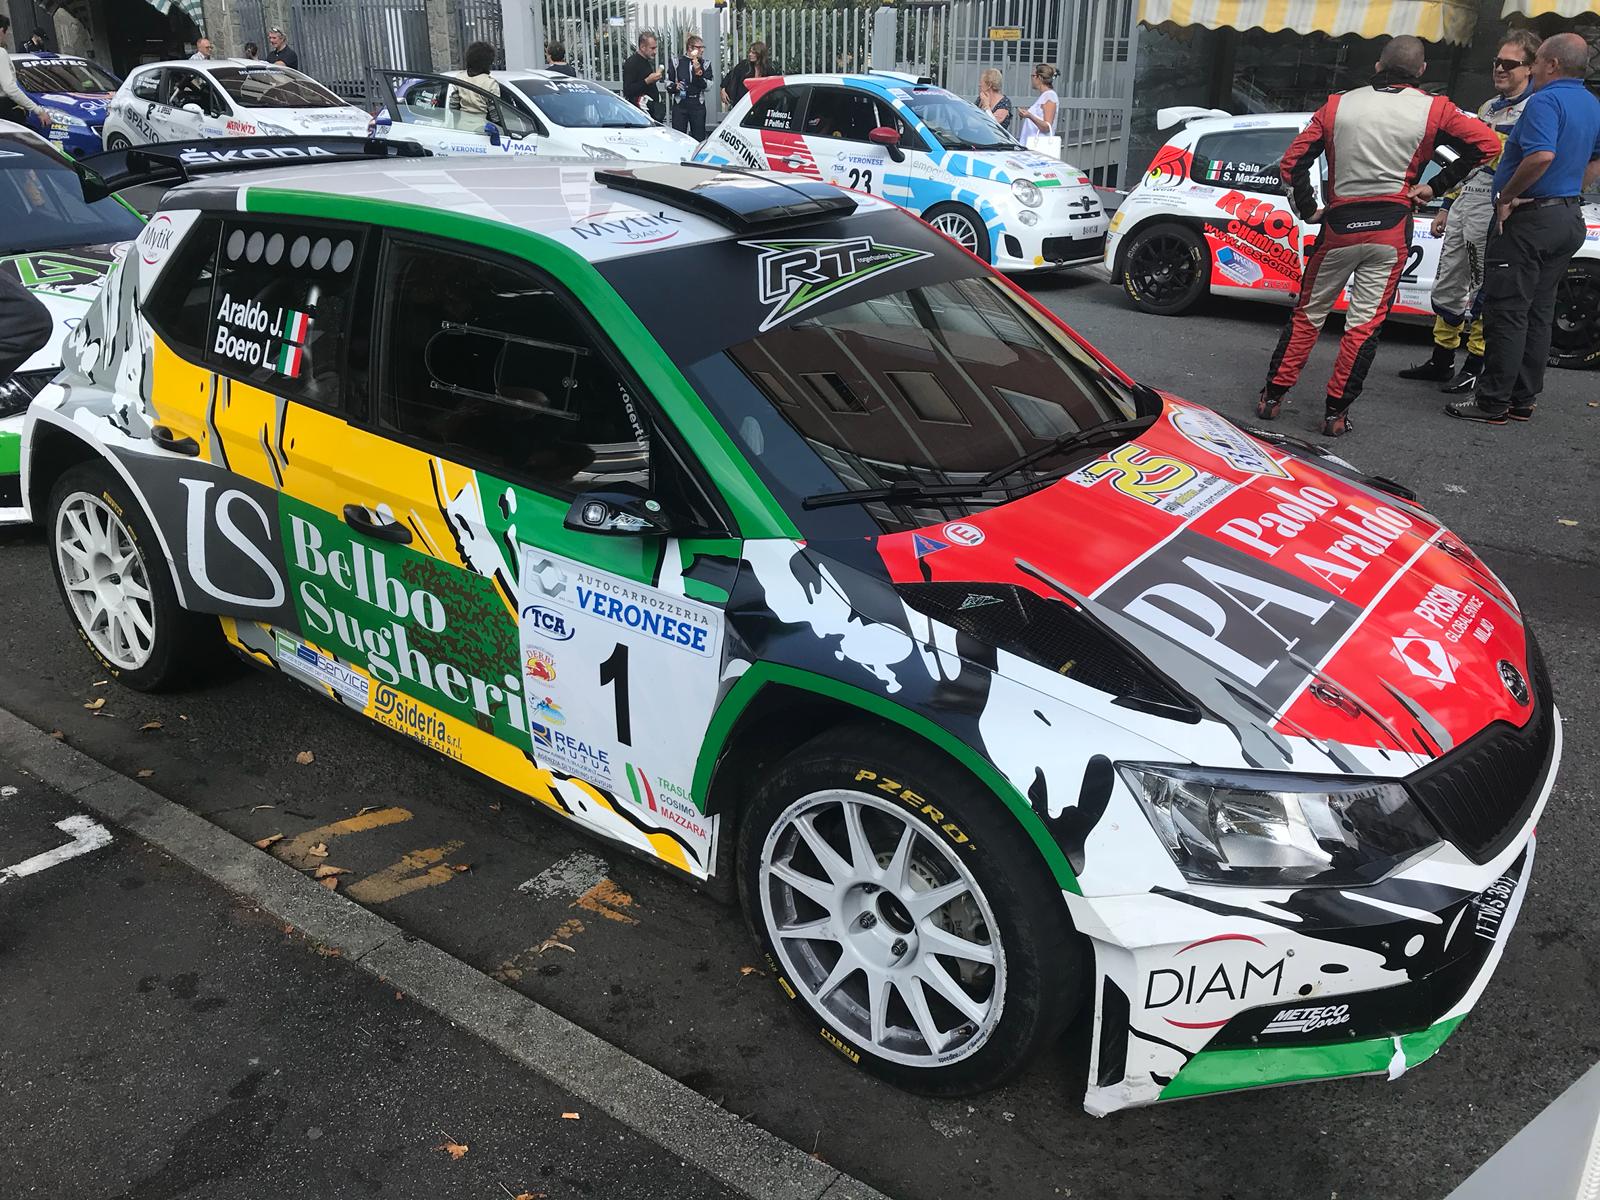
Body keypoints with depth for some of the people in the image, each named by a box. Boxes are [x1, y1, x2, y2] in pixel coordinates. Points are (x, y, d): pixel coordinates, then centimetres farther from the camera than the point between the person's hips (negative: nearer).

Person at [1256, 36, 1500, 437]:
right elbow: (1488, 143, -2)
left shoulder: (1337, 105, 4)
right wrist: (1437, 185, 3)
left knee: (1308, 313, 13)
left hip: (1339, 224, 1)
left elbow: (1291, 163, 2)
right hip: (1391, 230, -1)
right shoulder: (1434, 110, 1)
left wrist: (1307, 210, 10)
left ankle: (1272, 396, 14)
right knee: (1365, 323, 3)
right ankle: (1335, 414, 3)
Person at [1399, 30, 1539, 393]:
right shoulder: (1489, 106, 19)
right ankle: (1441, 361, 22)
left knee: (1484, 294, -1)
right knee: (1447, 287, 12)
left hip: (1492, 212, -8)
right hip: (1462, 206, 8)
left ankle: (1475, 366, 8)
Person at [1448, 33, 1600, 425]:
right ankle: (1523, 400, 17)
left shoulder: (1545, 101, -15)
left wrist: (1506, 196, -19)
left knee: (1507, 312, -6)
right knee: (1538, 312, 12)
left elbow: (1541, 156, -30)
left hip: (1530, 218, -9)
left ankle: (1493, 402, -5)